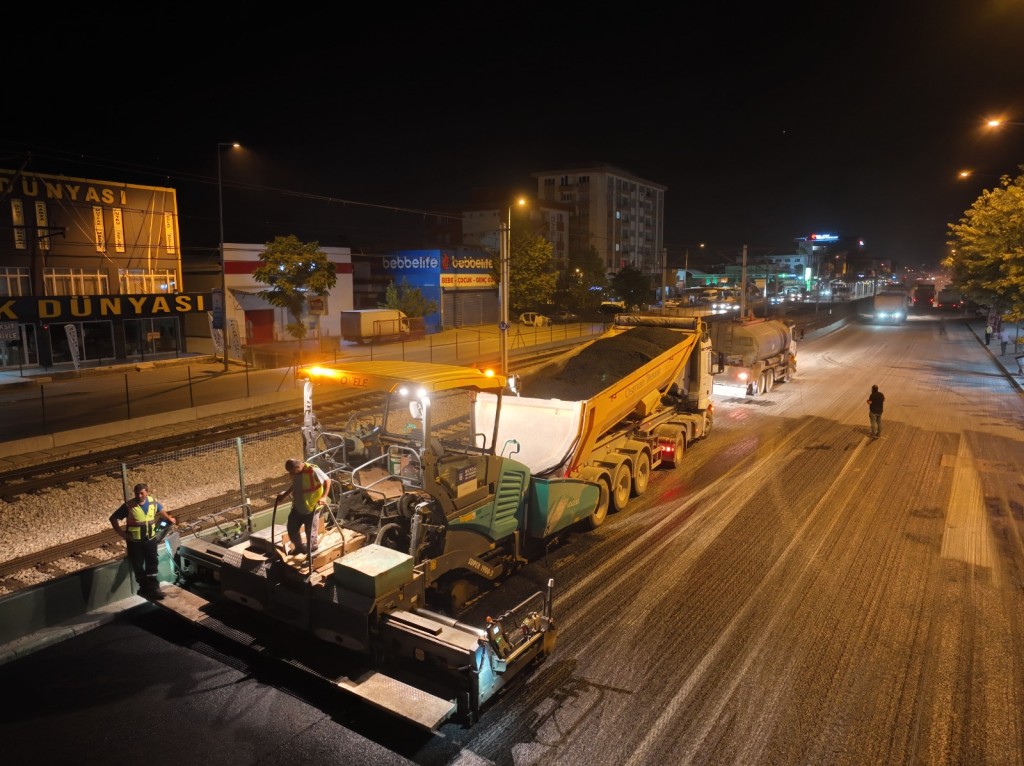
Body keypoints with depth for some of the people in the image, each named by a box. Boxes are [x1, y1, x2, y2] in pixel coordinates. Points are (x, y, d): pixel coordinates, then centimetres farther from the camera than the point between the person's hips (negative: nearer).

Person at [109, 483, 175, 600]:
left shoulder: (153, 502, -7)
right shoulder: (129, 506, -18)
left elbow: (162, 510, 16)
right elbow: (113, 518, -8)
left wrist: (169, 519, 29)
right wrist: (121, 532, -12)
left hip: (150, 539, 3)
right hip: (135, 541, -3)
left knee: (152, 564, 6)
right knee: (138, 566, 9)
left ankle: (153, 588, 14)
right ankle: (144, 587, 24)